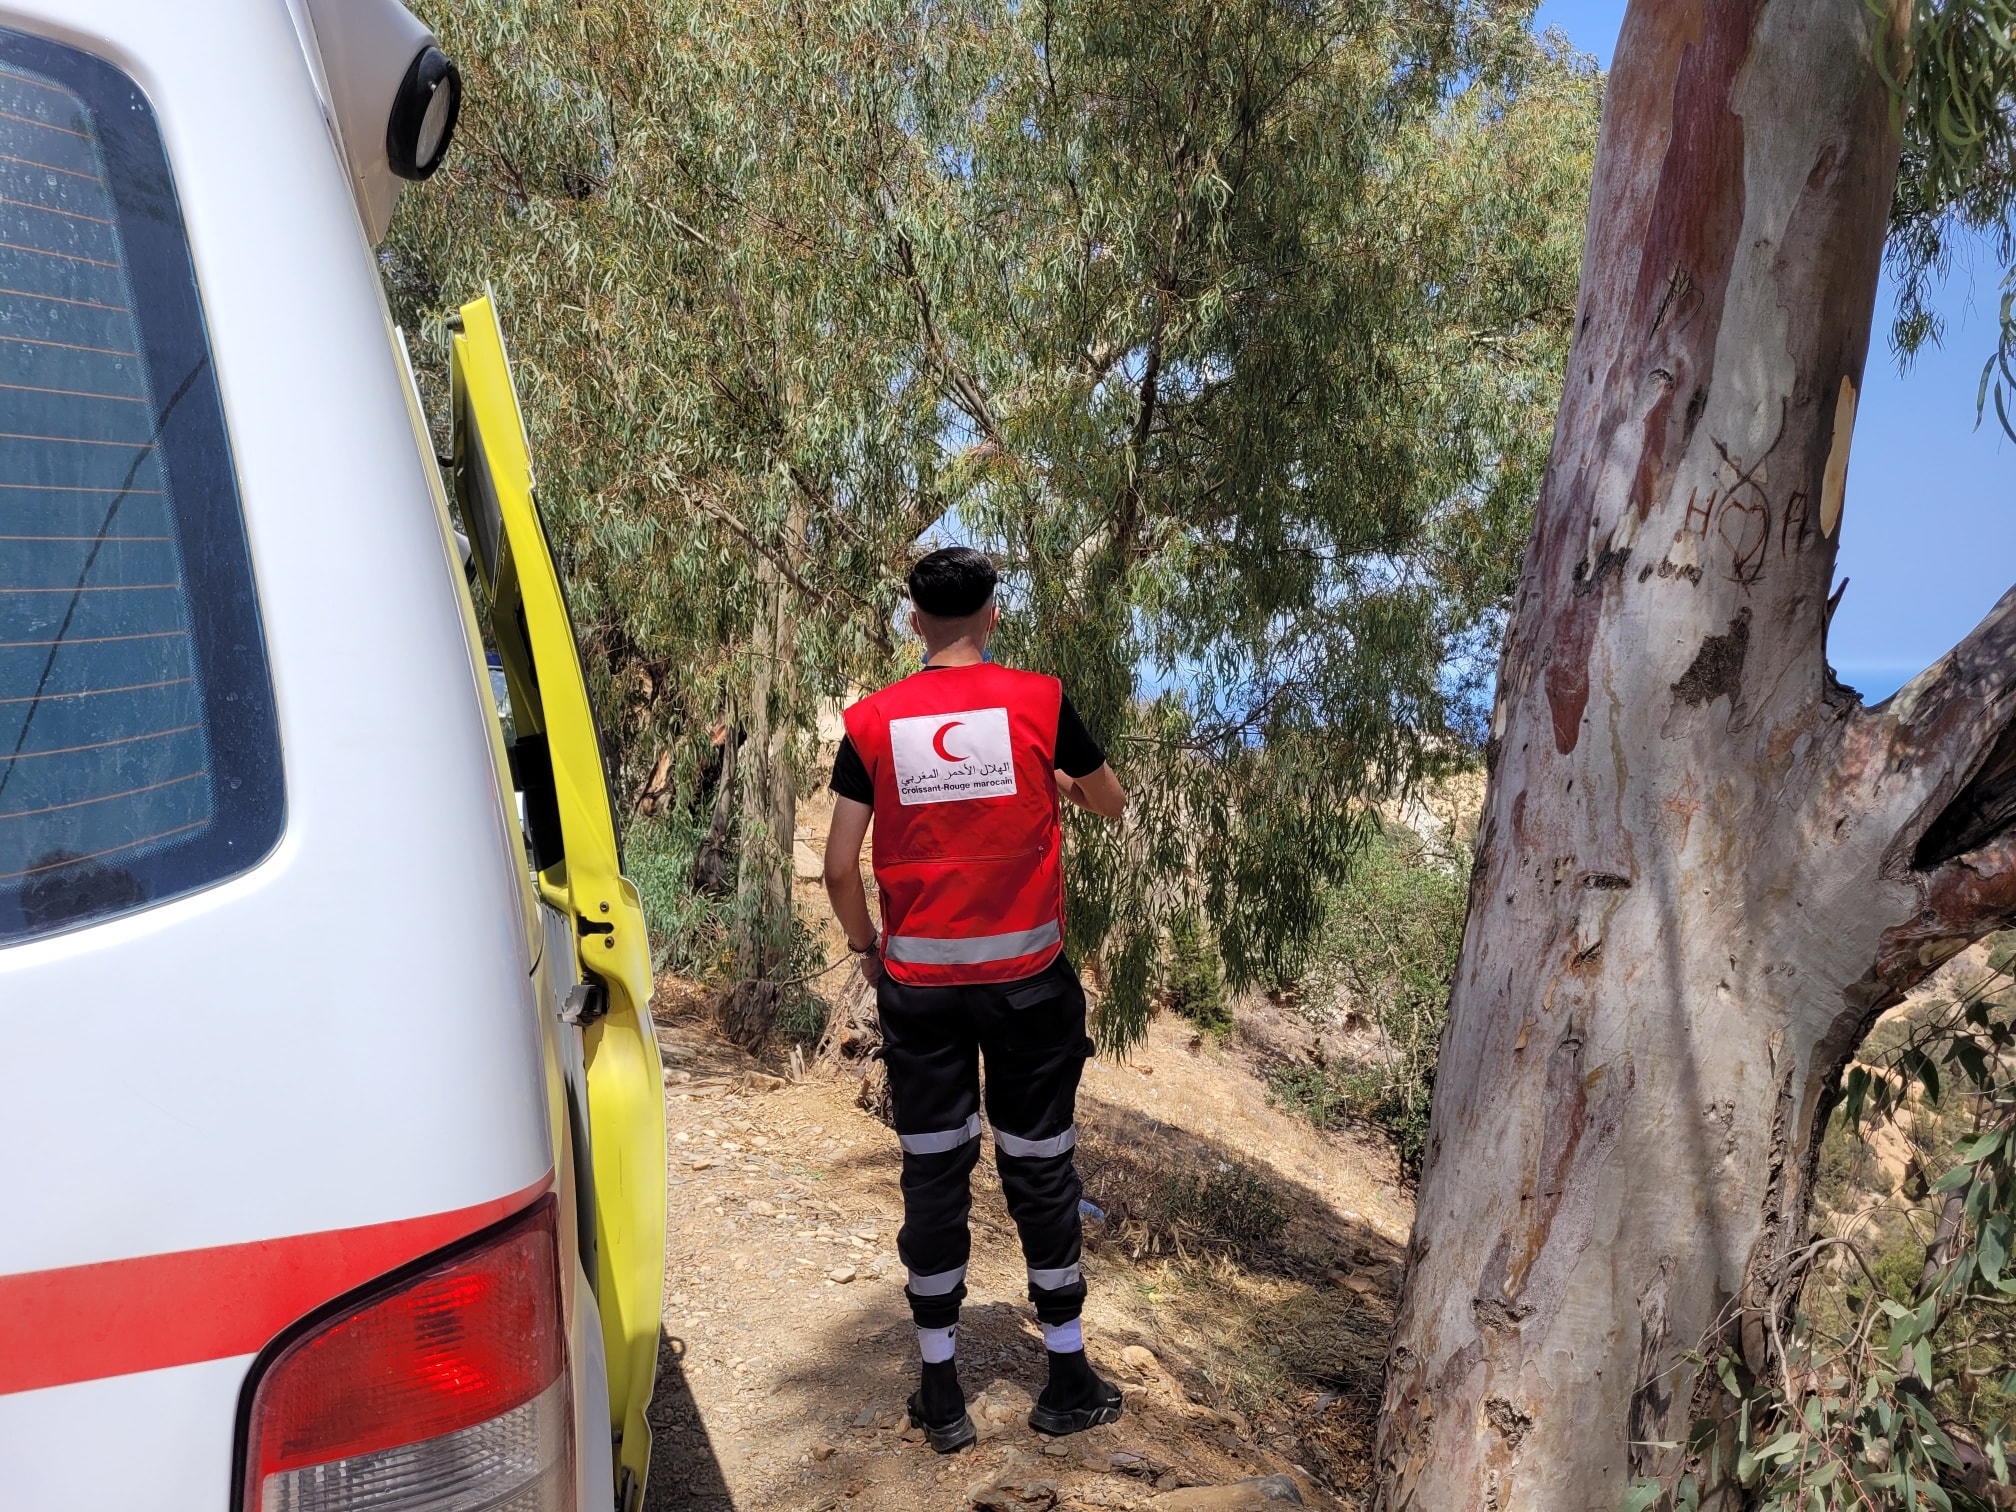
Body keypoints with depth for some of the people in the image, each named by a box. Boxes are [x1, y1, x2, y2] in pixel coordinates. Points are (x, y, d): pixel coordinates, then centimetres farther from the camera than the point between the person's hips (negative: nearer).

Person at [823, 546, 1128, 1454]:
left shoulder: (874, 723, -3)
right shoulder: (1039, 703, -5)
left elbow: (839, 869, -5)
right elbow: (1111, 804, 9)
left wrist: (865, 946, 12)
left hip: (918, 980, 1)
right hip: (1027, 976, 0)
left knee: (932, 1173, 11)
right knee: (1039, 1168, 11)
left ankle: (941, 1394, 21)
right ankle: (1069, 1384, 24)